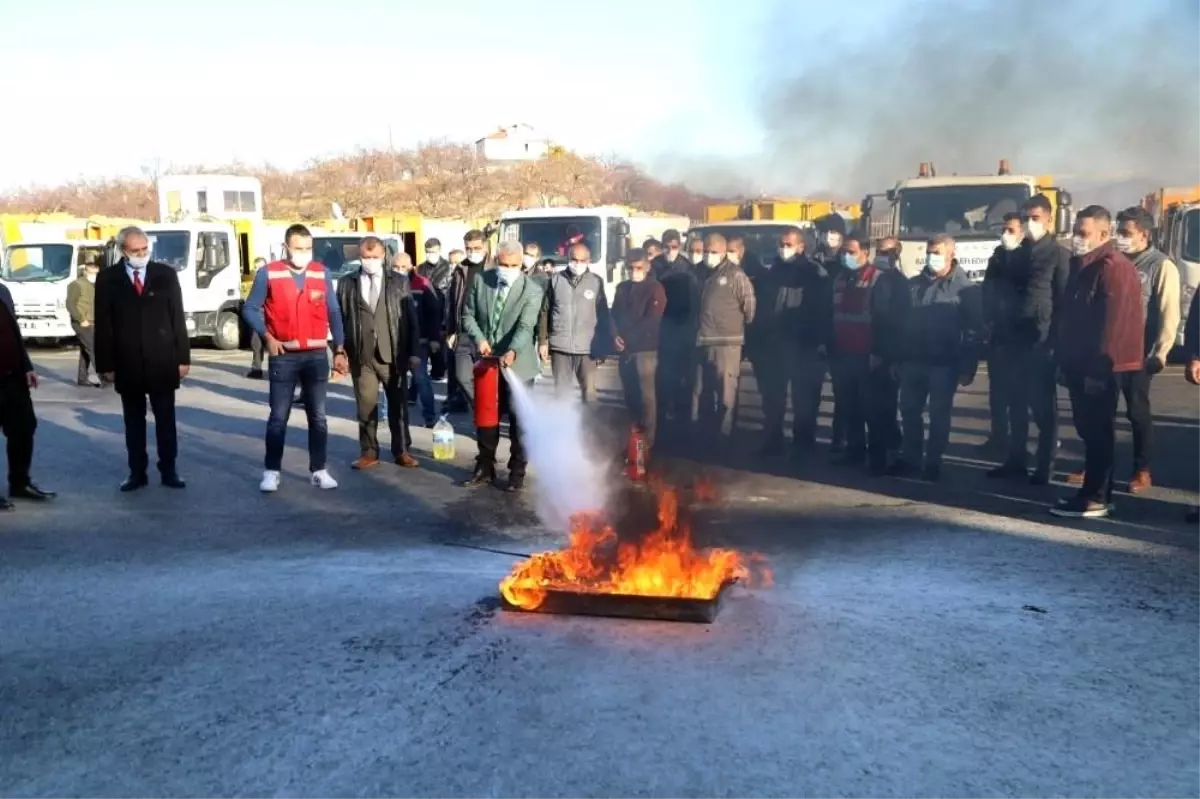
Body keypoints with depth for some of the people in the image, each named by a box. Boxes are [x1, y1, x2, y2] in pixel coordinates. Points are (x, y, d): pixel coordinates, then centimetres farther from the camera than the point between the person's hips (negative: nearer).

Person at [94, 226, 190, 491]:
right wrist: (105, 364, -3)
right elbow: (103, 326, 1)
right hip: (127, 365, 0)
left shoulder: (166, 274, 2)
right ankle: (137, 472, 16)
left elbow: (178, 318, 2)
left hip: (162, 363, 0)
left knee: (165, 420, 6)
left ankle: (168, 470, 15)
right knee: (134, 422, 8)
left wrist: (183, 357, -1)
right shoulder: (108, 279, 1)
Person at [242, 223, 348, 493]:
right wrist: (267, 337, -9)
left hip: (317, 355, 2)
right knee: (278, 416, 2)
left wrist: (340, 351, 3)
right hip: (283, 356, -2)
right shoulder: (268, 274, -4)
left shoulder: (322, 273, 3)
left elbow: (334, 314, 6)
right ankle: (272, 471, 11)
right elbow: (250, 309, 3)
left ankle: (319, 470, 15)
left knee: (317, 415, 7)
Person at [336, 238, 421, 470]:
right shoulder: (347, 283, 4)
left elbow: (411, 317, 3)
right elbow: (340, 319, 4)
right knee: (366, 406, 5)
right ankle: (369, 452, 16)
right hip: (361, 356, 0)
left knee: (398, 405, 8)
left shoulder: (399, 281, 4)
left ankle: (401, 451, 20)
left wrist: (414, 352, -2)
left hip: (393, 355, 0)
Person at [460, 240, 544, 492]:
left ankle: (517, 472, 18)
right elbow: (468, 315, 3)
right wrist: (479, 339, -15)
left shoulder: (532, 291, -13)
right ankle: (485, 468, 26)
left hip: (517, 364, -3)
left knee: (519, 420, 5)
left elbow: (525, 327, -23)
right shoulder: (479, 280, -2)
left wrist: (512, 352, -40)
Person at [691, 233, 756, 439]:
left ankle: (723, 437, 4)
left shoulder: (735, 274, -8)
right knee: (701, 391, 14)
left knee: (726, 392, -3)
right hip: (703, 342, 7)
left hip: (727, 342, -7)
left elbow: (749, 303, -8)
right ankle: (703, 434, 25)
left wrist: (741, 325, 3)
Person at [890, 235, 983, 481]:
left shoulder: (964, 288, -5)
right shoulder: (913, 284, 10)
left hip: (944, 364, -5)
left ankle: (933, 462, 14)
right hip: (913, 361, 5)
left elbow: (973, 331, -7)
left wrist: (967, 368, -12)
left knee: (939, 414, 4)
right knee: (909, 410, 10)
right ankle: (910, 457, 23)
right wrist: (898, 358, 7)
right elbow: (902, 322, 11)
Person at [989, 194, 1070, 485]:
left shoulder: (1058, 254, -3)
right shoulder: (1017, 254, 15)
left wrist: (1054, 339, -14)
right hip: (1015, 340, 6)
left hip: (1041, 342, -6)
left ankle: (1044, 467, 5)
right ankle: (1016, 460, 19)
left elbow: (1063, 300, -8)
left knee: (1043, 408, 0)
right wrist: (1002, 333, 9)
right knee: (1016, 404, 11)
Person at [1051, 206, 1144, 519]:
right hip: (1081, 364, 10)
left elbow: (1113, 324, -21)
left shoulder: (1114, 268, -15)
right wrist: (1065, 361, 18)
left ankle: (1095, 499, 1)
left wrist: (1099, 368, -22)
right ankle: (1097, 493, 21)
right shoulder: (1082, 266, 16)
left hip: (1099, 368, -10)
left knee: (1098, 432, -4)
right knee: (1089, 430, 13)